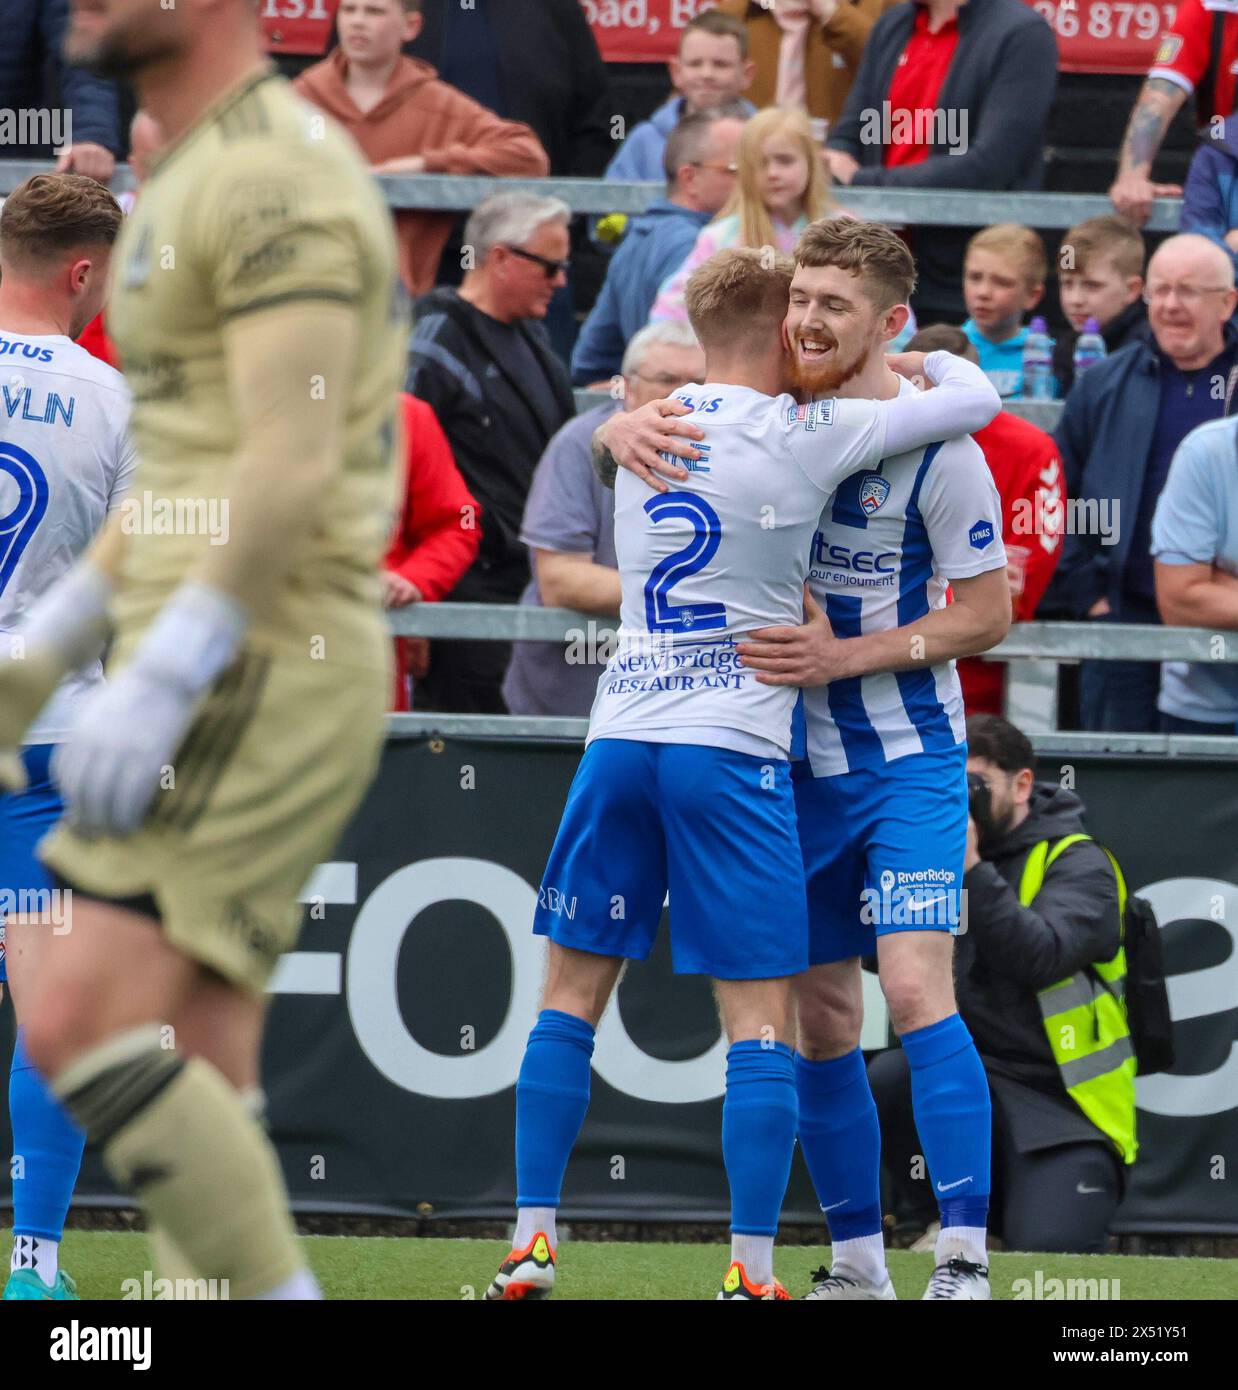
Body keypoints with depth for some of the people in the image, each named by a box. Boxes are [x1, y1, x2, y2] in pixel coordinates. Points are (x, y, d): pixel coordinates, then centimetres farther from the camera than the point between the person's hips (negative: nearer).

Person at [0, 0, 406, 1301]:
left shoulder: (276, 179, -13)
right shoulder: (198, 180, 20)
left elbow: (292, 465, -23)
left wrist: (156, 686, -28)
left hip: (258, 676, -10)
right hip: (229, 686, 10)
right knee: (187, 1082, 6)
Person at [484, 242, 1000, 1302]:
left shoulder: (650, 429, 10)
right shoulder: (807, 436, -5)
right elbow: (977, 396, 1)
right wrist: (924, 358, 21)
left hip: (620, 737, 5)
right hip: (734, 748, -5)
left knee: (571, 994, 12)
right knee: (761, 1019, -1)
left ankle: (532, 1245, 9)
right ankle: (751, 1271, -6)